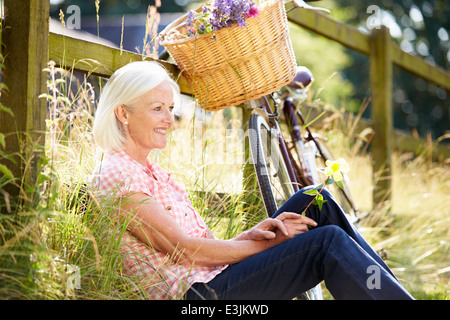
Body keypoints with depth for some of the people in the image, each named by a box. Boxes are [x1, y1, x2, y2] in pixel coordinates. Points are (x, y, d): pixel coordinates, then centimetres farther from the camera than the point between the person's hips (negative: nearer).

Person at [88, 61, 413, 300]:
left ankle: (389, 286, 1)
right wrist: (269, 244, -10)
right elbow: (183, 250, -15)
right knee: (328, 242, -19)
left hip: (216, 279, 9)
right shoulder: (116, 175, -10)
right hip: (194, 294, -9)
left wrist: (253, 233, -5)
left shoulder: (152, 171, 20)